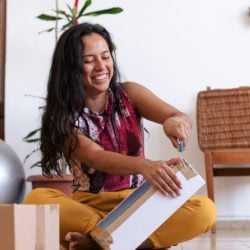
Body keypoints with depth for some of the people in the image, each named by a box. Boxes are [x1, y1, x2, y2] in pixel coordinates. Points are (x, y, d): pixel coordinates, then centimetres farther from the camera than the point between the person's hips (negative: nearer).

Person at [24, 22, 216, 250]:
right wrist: (145, 166, -41)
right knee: (37, 199, -32)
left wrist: (175, 121, -36)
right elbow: (97, 158, -20)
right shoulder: (63, 117, -3)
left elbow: (182, 118, -9)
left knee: (204, 210, -27)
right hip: (89, 207, -1)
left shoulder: (129, 93, 5)